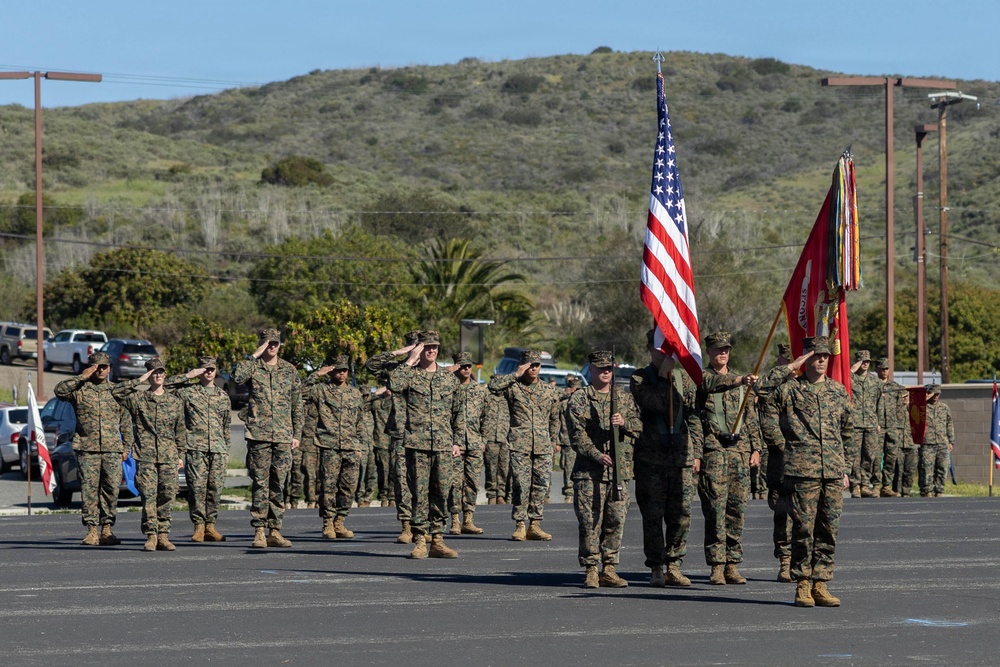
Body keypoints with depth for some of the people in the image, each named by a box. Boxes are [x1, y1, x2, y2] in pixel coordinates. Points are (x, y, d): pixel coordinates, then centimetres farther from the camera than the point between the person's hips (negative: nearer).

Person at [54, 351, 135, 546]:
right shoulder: (80, 389, 6)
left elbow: (126, 422, 16)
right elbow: (59, 390, -13)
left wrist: (127, 447, 10)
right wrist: (81, 377, -13)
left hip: (112, 450, 2)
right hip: (87, 449, -2)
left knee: (112, 489, -1)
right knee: (89, 489, -5)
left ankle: (107, 529, 6)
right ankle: (91, 530, -1)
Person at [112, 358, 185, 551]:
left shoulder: (175, 402, 14)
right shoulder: (138, 398, 6)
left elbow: (180, 431, 18)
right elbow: (116, 392, -9)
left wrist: (180, 455, 16)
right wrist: (139, 381, -7)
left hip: (169, 456, 2)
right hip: (145, 455, -2)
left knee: (167, 495, -1)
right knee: (148, 496, -7)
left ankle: (163, 536, 5)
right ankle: (151, 536, -4)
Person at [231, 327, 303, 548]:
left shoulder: (289, 370, 12)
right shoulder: (252, 367, 3)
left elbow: (297, 405, 16)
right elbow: (237, 376, -22)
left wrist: (297, 434, 11)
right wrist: (254, 356, -13)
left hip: (283, 437, 3)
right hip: (258, 435, -3)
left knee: (278, 485, 5)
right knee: (260, 484, -3)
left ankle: (275, 531, 9)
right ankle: (259, 532, 0)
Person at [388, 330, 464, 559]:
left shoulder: (449, 377, 13)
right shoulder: (410, 374, 3)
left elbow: (458, 411, 19)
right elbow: (393, 385, -20)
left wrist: (457, 441, 14)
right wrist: (409, 362, -12)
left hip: (444, 446, 3)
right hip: (417, 445, -3)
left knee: (441, 493, 4)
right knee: (419, 493, -3)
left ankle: (437, 541, 9)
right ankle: (419, 541, 1)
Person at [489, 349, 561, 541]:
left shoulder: (550, 392, 13)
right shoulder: (513, 387, 2)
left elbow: (554, 420, 21)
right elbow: (493, 386, -16)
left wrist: (553, 442, 17)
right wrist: (516, 375, -11)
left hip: (543, 447, 4)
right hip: (519, 445, -3)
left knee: (541, 485, 2)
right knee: (521, 486, -7)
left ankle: (535, 524, 9)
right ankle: (519, 526, -1)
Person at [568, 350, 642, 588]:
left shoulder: (625, 399, 16)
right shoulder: (579, 399, 3)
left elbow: (640, 425, 7)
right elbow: (577, 434, -5)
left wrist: (624, 422, -15)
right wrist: (596, 455, -17)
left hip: (620, 470, 4)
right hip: (589, 471, -4)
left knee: (616, 521, 3)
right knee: (590, 521, -5)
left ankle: (609, 570, 11)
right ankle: (591, 571, 0)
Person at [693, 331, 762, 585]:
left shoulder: (740, 380, 18)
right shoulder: (701, 377, 2)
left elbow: (751, 417, 18)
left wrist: (755, 448, 11)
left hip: (740, 450, 5)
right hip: (713, 451, -5)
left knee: (737, 508, 3)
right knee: (715, 509, -7)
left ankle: (733, 565, 8)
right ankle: (716, 566, -4)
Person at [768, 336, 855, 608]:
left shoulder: (839, 391, 14)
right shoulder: (790, 389, 2)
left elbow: (848, 433, 21)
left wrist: (846, 470, 17)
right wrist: (785, 375, -14)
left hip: (834, 473, 4)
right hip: (802, 471, -4)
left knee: (829, 530, 4)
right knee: (803, 529, -3)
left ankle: (820, 584, 11)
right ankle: (802, 585, 4)